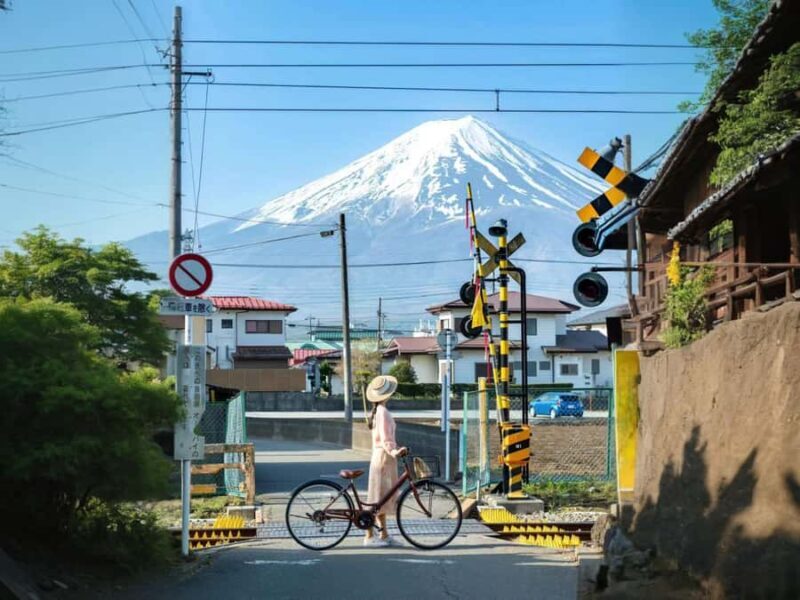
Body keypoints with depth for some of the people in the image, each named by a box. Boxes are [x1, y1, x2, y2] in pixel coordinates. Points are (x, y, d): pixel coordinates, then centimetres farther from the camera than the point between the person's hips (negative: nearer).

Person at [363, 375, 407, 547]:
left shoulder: (378, 411, 14)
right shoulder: (383, 412, -16)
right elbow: (385, 439, -23)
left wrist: (398, 448, 23)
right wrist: (393, 451, -36)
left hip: (382, 456, 10)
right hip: (383, 457, -10)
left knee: (383, 496, 12)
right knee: (378, 497, -5)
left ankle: (384, 535, 18)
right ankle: (369, 536, 0)